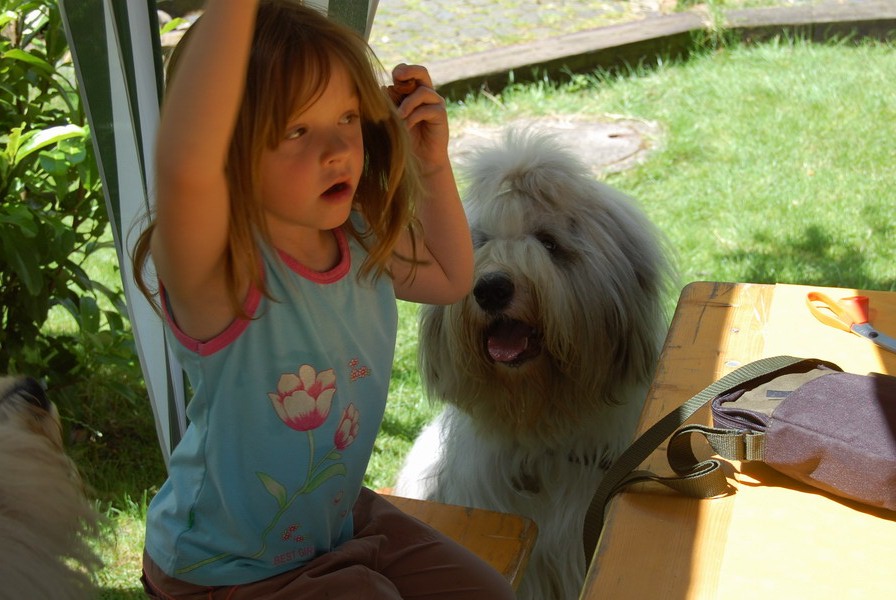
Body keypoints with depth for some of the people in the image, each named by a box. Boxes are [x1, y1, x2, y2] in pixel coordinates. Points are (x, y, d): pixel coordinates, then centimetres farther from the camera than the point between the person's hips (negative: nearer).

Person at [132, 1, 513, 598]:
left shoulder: (361, 241, -10)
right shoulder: (215, 273, -32)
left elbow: (451, 277, 10)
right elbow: (185, 166, -55)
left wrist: (433, 163, -4)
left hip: (341, 519, 7)